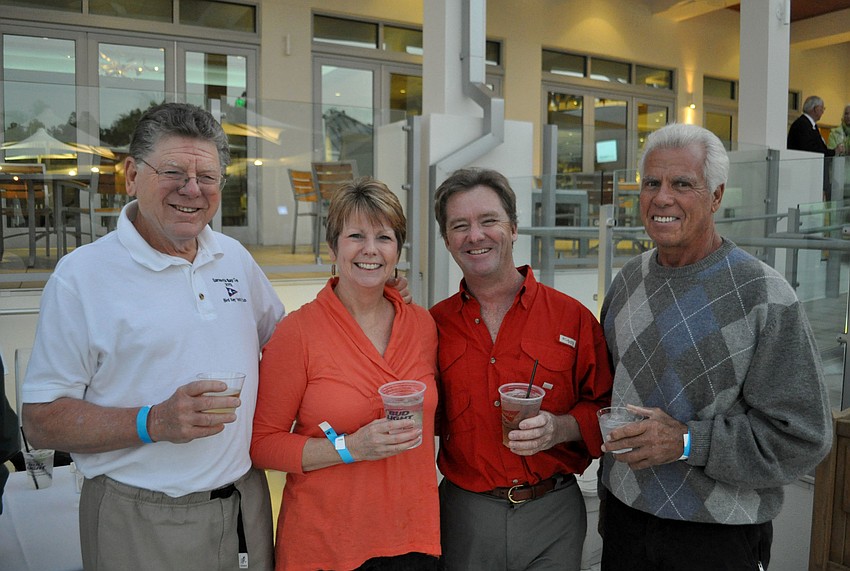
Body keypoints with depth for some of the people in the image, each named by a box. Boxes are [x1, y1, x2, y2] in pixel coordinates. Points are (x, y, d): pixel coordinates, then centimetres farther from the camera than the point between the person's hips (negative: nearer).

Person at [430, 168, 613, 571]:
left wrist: (561, 428, -18)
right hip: (464, 516, 1)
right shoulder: (434, 324, -1)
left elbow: (606, 408, 0)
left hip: (553, 516, 0)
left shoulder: (572, 317, -6)